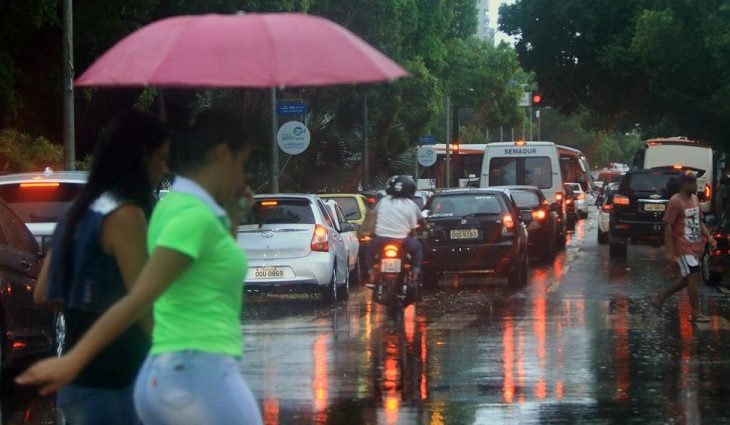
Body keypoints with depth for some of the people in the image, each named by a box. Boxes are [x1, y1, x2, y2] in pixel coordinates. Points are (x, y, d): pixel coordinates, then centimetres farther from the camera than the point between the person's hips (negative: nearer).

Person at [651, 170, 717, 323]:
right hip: (683, 246, -9)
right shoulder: (675, 202, -15)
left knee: (688, 278, 13)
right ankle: (696, 313, -7)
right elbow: (668, 227, -15)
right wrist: (670, 251, -19)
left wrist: (709, 237, 5)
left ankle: (659, 298, 27)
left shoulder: (695, 199, 11)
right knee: (694, 276, -12)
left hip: (696, 246, 9)